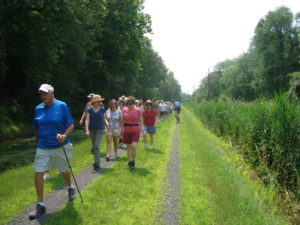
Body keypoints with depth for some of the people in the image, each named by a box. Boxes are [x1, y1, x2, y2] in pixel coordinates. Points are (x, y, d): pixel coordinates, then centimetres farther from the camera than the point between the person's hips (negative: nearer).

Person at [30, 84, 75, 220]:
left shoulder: (62, 106, -9)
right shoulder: (38, 108, 2)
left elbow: (71, 125, -8)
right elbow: (36, 129, 13)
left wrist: (64, 135, -25)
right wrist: (37, 142, 13)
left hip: (61, 146, -2)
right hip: (43, 147, 3)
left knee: (64, 171, 16)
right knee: (38, 173, -5)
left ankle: (70, 187, 47)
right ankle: (40, 205, 7)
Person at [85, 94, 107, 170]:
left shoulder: (102, 109, -3)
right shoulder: (89, 110, -4)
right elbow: (87, 120, -10)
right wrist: (87, 130, -21)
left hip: (99, 129, -2)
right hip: (92, 129, 2)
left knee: (97, 146, -12)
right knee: (94, 146, 12)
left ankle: (96, 163, -11)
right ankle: (97, 160, 29)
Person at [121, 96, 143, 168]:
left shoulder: (138, 110, -4)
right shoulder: (125, 110, 1)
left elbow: (140, 120, 4)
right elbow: (122, 120, 10)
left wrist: (140, 129, -4)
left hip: (135, 130, -2)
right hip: (127, 130, 2)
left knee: (134, 146, -13)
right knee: (128, 147, 8)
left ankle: (133, 161, 6)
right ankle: (129, 161, 24)